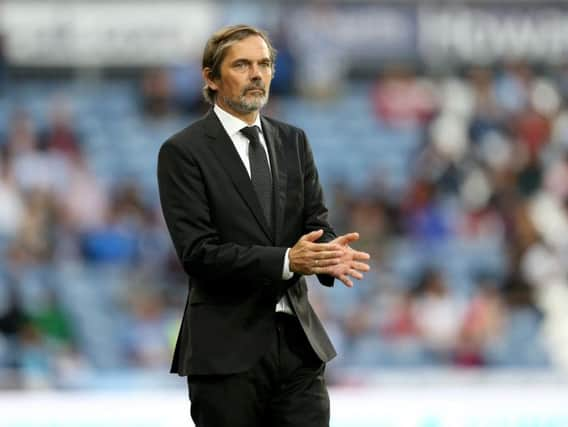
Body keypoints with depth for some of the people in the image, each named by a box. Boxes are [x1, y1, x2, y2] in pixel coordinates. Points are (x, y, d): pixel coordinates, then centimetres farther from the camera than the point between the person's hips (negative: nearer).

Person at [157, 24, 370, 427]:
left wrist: (330, 253, -18)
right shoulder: (183, 152, -5)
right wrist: (286, 261, -24)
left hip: (298, 339, 4)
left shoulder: (293, 142, 13)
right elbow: (198, 253, -13)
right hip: (227, 347, -4)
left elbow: (316, 223, 7)